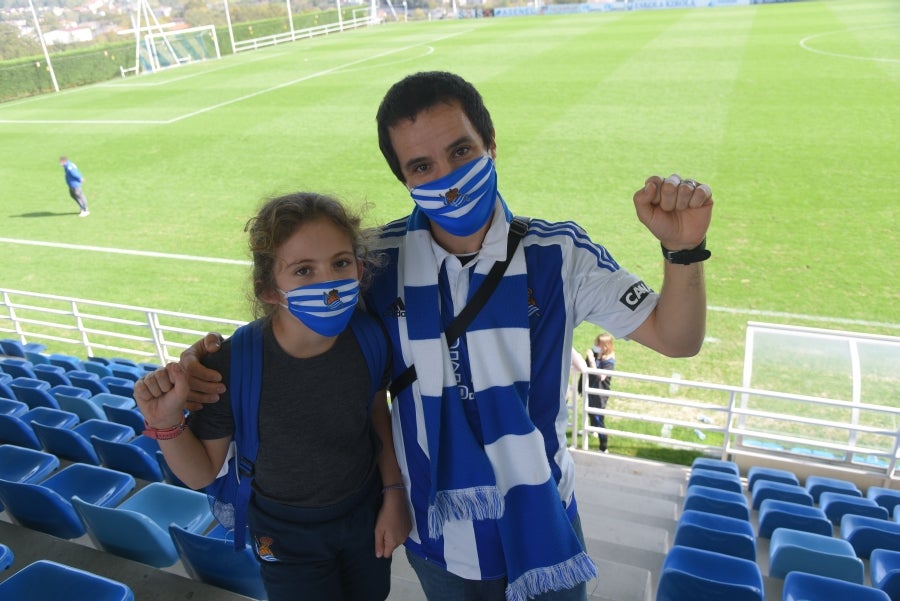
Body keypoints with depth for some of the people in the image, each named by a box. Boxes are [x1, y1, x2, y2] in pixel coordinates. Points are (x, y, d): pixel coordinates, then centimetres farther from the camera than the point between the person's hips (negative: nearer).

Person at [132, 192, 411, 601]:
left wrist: (394, 492, 0)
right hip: (288, 536, -3)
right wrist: (167, 425, -33)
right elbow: (201, 473, -15)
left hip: (367, 512, 3)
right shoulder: (231, 365, -30)